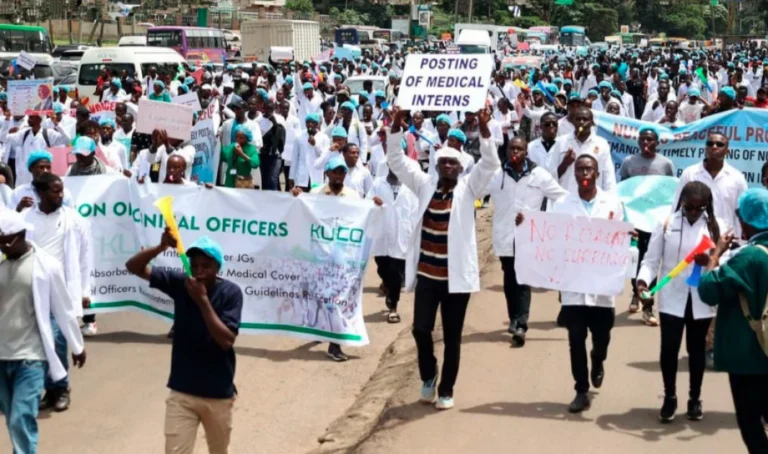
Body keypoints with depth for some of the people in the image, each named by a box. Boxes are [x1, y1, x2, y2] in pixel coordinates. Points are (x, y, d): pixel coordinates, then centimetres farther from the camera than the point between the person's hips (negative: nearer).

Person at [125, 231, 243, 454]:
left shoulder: (230, 292, -12)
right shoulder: (179, 282, -6)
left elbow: (226, 340, -21)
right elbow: (133, 267, -11)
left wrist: (202, 300, -27)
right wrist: (161, 247, -29)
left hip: (218, 394, -1)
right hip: (182, 392, 1)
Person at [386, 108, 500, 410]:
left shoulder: (468, 189, -1)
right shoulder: (425, 185, 5)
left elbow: (490, 162, -13)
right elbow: (396, 159, 0)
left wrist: (483, 127, -26)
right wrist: (397, 123, -13)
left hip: (456, 276, -2)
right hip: (426, 275, 2)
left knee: (452, 338, 6)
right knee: (421, 329, -1)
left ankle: (446, 390, 21)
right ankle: (428, 375, 26)